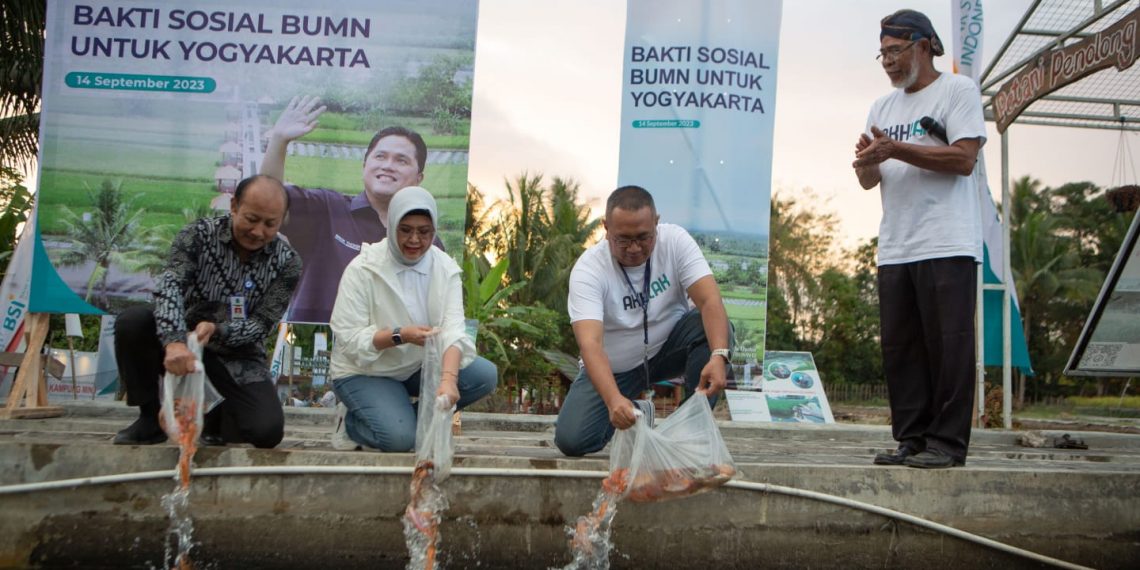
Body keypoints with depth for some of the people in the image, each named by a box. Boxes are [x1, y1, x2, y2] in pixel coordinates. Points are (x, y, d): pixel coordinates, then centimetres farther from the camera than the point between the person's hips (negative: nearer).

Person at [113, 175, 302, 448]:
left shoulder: (287, 262, -8)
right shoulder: (198, 235, -11)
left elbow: (262, 324, -11)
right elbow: (170, 286, -28)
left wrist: (216, 330, -31)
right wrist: (175, 342, -47)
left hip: (238, 359, 0)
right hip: (183, 340, 0)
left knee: (268, 431, -23)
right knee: (131, 322, -29)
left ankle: (216, 417, 14)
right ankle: (152, 418, -6)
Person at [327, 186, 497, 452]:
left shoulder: (445, 268, -8)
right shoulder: (362, 269, -17)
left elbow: (453, 328, -19)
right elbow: (348, 338, -18)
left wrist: (448, 379, -37)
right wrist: (400, 336, -34)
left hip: (421, 366, 5)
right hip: (365, 372, -5)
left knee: (485, 375, -17)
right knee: (400, 437, -28)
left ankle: (415, 418, 1)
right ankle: (351, 421, 5)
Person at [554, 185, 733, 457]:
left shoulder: (675, 240, -19)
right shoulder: (588, 269, -25)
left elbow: (710, 300, -28)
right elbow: (590, 344, -37)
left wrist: (718, 356, -48)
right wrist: (613, 399, -55)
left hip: (669, 346, 1)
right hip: (614, 366, -1)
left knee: (714, 327, -29)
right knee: (571, 440, -17)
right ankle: (636, 412, 13)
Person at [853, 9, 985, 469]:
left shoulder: (957, 90, 2)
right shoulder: (882, 108, 20)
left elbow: (964, 158, -10)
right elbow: (869, 181, 17)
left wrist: (895, 148, -12)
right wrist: (866, 161, -6)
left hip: (947, 245, -6)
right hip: (894, 249, 7)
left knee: (947, 346, -5)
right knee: (899, 348, 5)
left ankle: (947, 443, 0)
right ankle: (912, 439, 12)